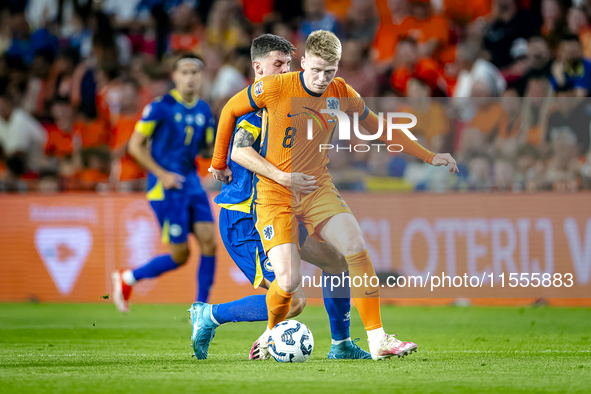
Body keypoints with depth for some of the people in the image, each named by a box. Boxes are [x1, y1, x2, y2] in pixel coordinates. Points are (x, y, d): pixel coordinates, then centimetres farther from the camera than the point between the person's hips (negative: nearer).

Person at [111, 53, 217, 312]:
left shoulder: (203, 110, 9)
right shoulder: (160, 107, -9)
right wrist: (162, 174, -14)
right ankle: (127, 278, 18)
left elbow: (208, 146, 18)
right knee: (180, 255, -4)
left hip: (192, 183, 6)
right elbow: (135, 145, -7)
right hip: (165, 187, -6)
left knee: (209, 242, -8)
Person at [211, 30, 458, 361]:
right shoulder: (274, 88, -14)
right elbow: (230, 110, 2)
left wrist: (429, 157, 10)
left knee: (357, 248, -20)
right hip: (274, 193, -3)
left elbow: (380, 128, 12)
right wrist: (219, 163, 10)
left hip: (318, 187, 3)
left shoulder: (342, 94, -3)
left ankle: (378, 339, -14)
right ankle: (273, 334, 16)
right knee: (289, 281, -17)